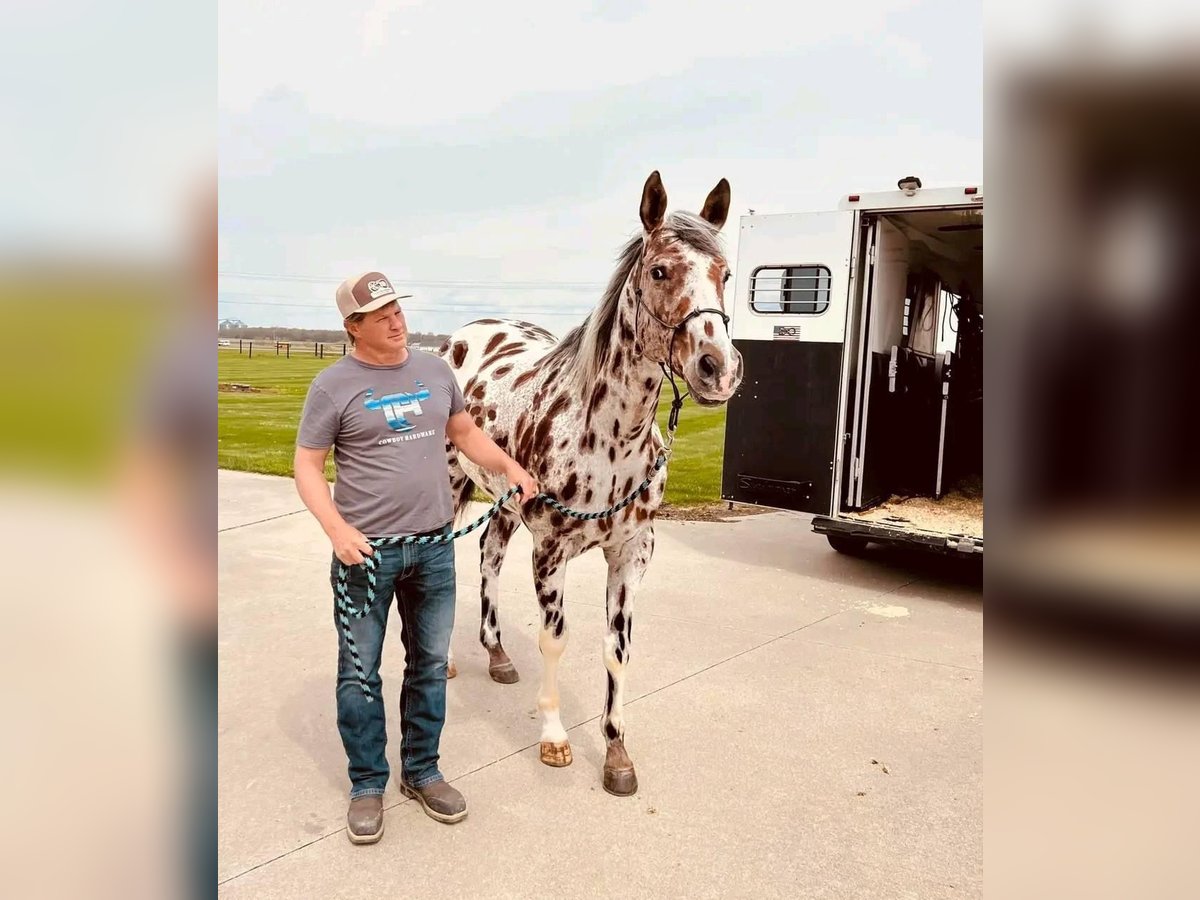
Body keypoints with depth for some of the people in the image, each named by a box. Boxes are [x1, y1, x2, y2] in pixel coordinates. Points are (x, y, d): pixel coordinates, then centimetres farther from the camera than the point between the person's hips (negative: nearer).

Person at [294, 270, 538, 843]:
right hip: (366, 551, -4)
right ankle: (367, 784, 27)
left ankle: (421, 772, 33)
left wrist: (510, 466, 1)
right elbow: (307, 467, -6)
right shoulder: (334, 386, -8)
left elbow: (466, 434, 17)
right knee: (359, 673, 8)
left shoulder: (436, 370, 5)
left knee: (430, 665, 15)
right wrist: (337, 530, -20)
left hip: (435, 547, 4)